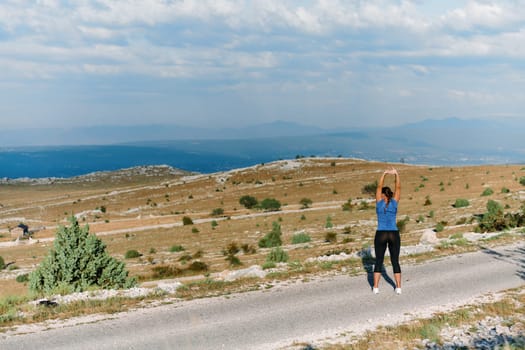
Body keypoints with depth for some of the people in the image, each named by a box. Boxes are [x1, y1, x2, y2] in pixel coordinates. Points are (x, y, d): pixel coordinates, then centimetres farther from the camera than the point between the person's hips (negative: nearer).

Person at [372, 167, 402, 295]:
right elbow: (398, 188, -1)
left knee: (378, 261, 5)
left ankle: (376, 287, 1)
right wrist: (396, 174, -11)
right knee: (395, 261, 7)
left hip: (381, 235, -1)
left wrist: (384, 174, -10)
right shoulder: (394, 203, 0)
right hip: (394, 235, 1)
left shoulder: (379, 202, -3)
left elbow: (379, 187, -4)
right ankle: (398, 287, 4)